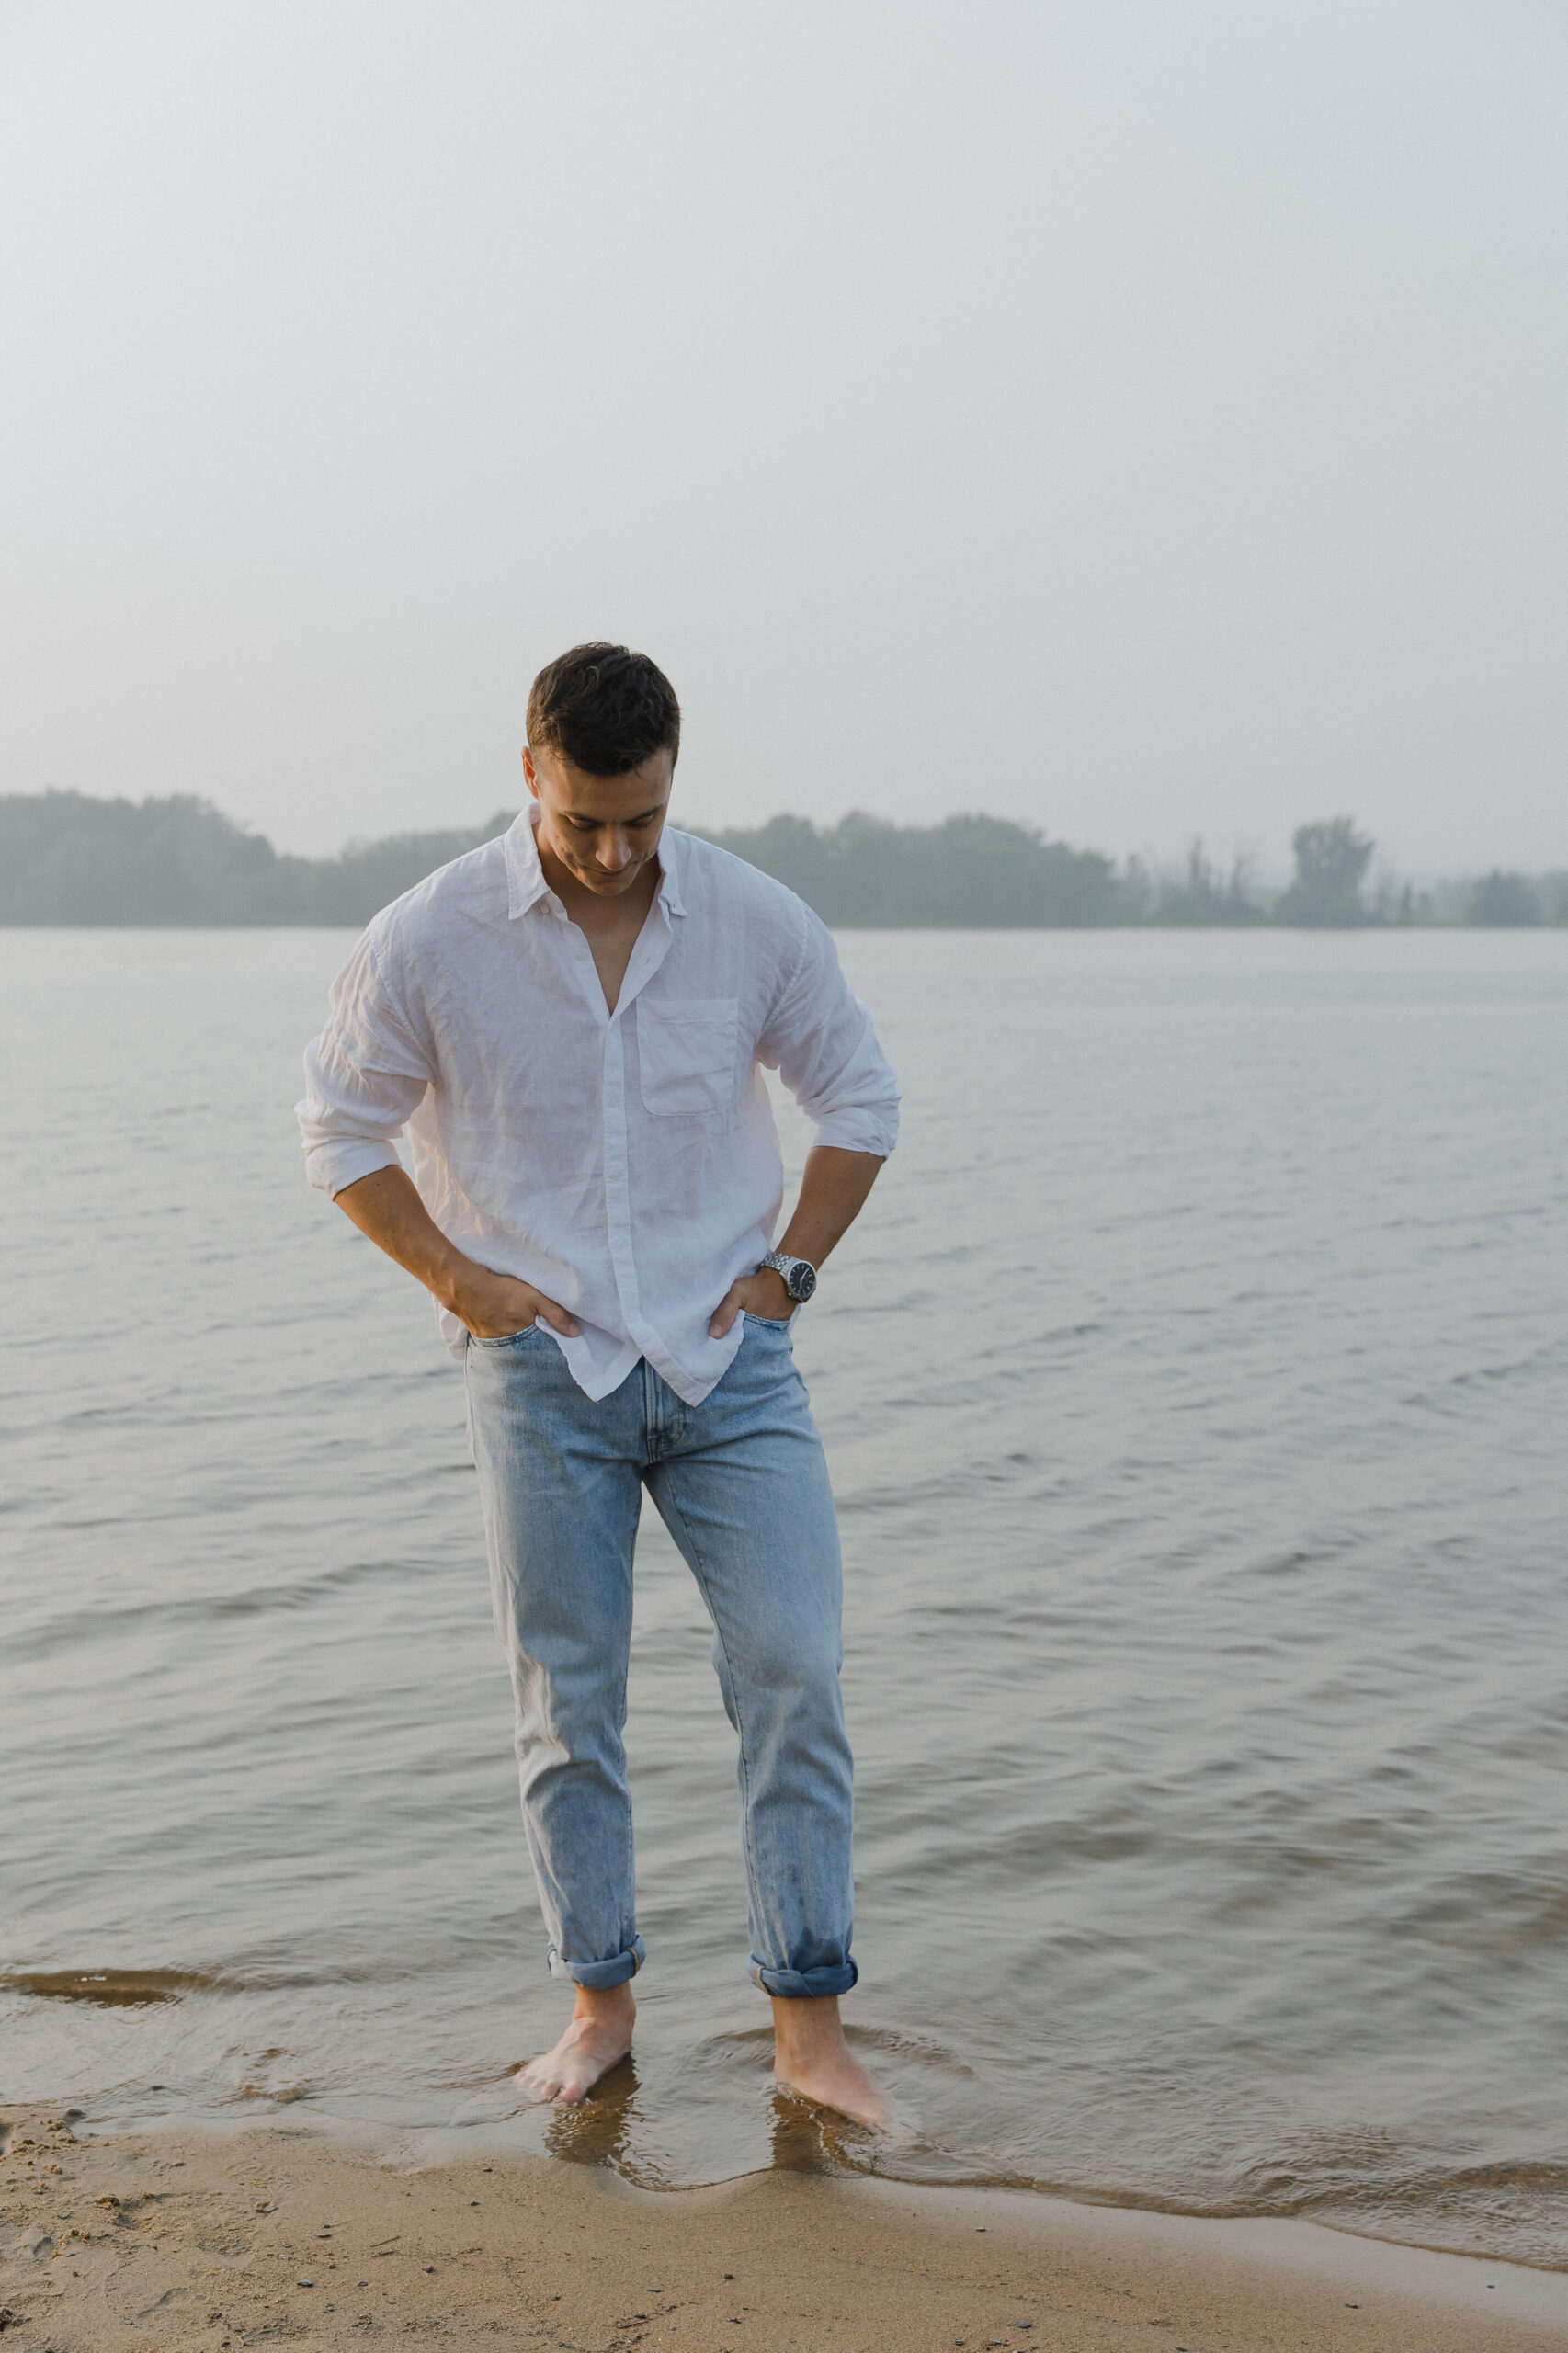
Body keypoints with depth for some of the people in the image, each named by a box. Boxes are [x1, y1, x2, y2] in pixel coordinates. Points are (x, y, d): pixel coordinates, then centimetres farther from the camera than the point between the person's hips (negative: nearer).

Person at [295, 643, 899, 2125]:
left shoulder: (758, 926, -4)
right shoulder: (429, 941, -8)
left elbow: (859, 1099, 10)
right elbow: (342, 1127, 4)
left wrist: (790, 1267, 1)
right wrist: (457, 1280, -4)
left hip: (729, 1362, 1)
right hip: (544, 1370, -1)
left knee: (794, 1676, -5)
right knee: (566, 1705, 5)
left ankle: (809, 2028, 5)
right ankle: (600, 2005, 21)